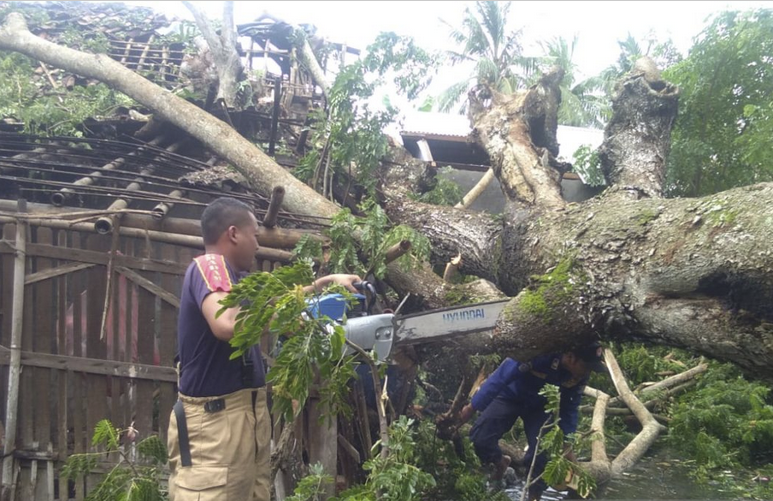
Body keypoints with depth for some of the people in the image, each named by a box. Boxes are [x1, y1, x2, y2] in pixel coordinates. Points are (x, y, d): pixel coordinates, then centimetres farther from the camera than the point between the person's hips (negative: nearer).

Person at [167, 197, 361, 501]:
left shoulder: (234, 278, 15)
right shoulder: (209, 265, -13)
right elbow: (227, 324, -31)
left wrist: (326, 281, 30)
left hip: (248, 412, 10)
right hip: (214, 418, -9)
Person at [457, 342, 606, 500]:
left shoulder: (579, 376, -21)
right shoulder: (538, 353, -39)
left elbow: (570, 409, -3)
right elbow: (499, 378, -32)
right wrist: (472, 407, -27)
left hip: (541, 406, 3)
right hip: (510, 396, -3)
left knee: (542, 453, -16)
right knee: (480, 437, -20)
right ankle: (500, 462, 13)